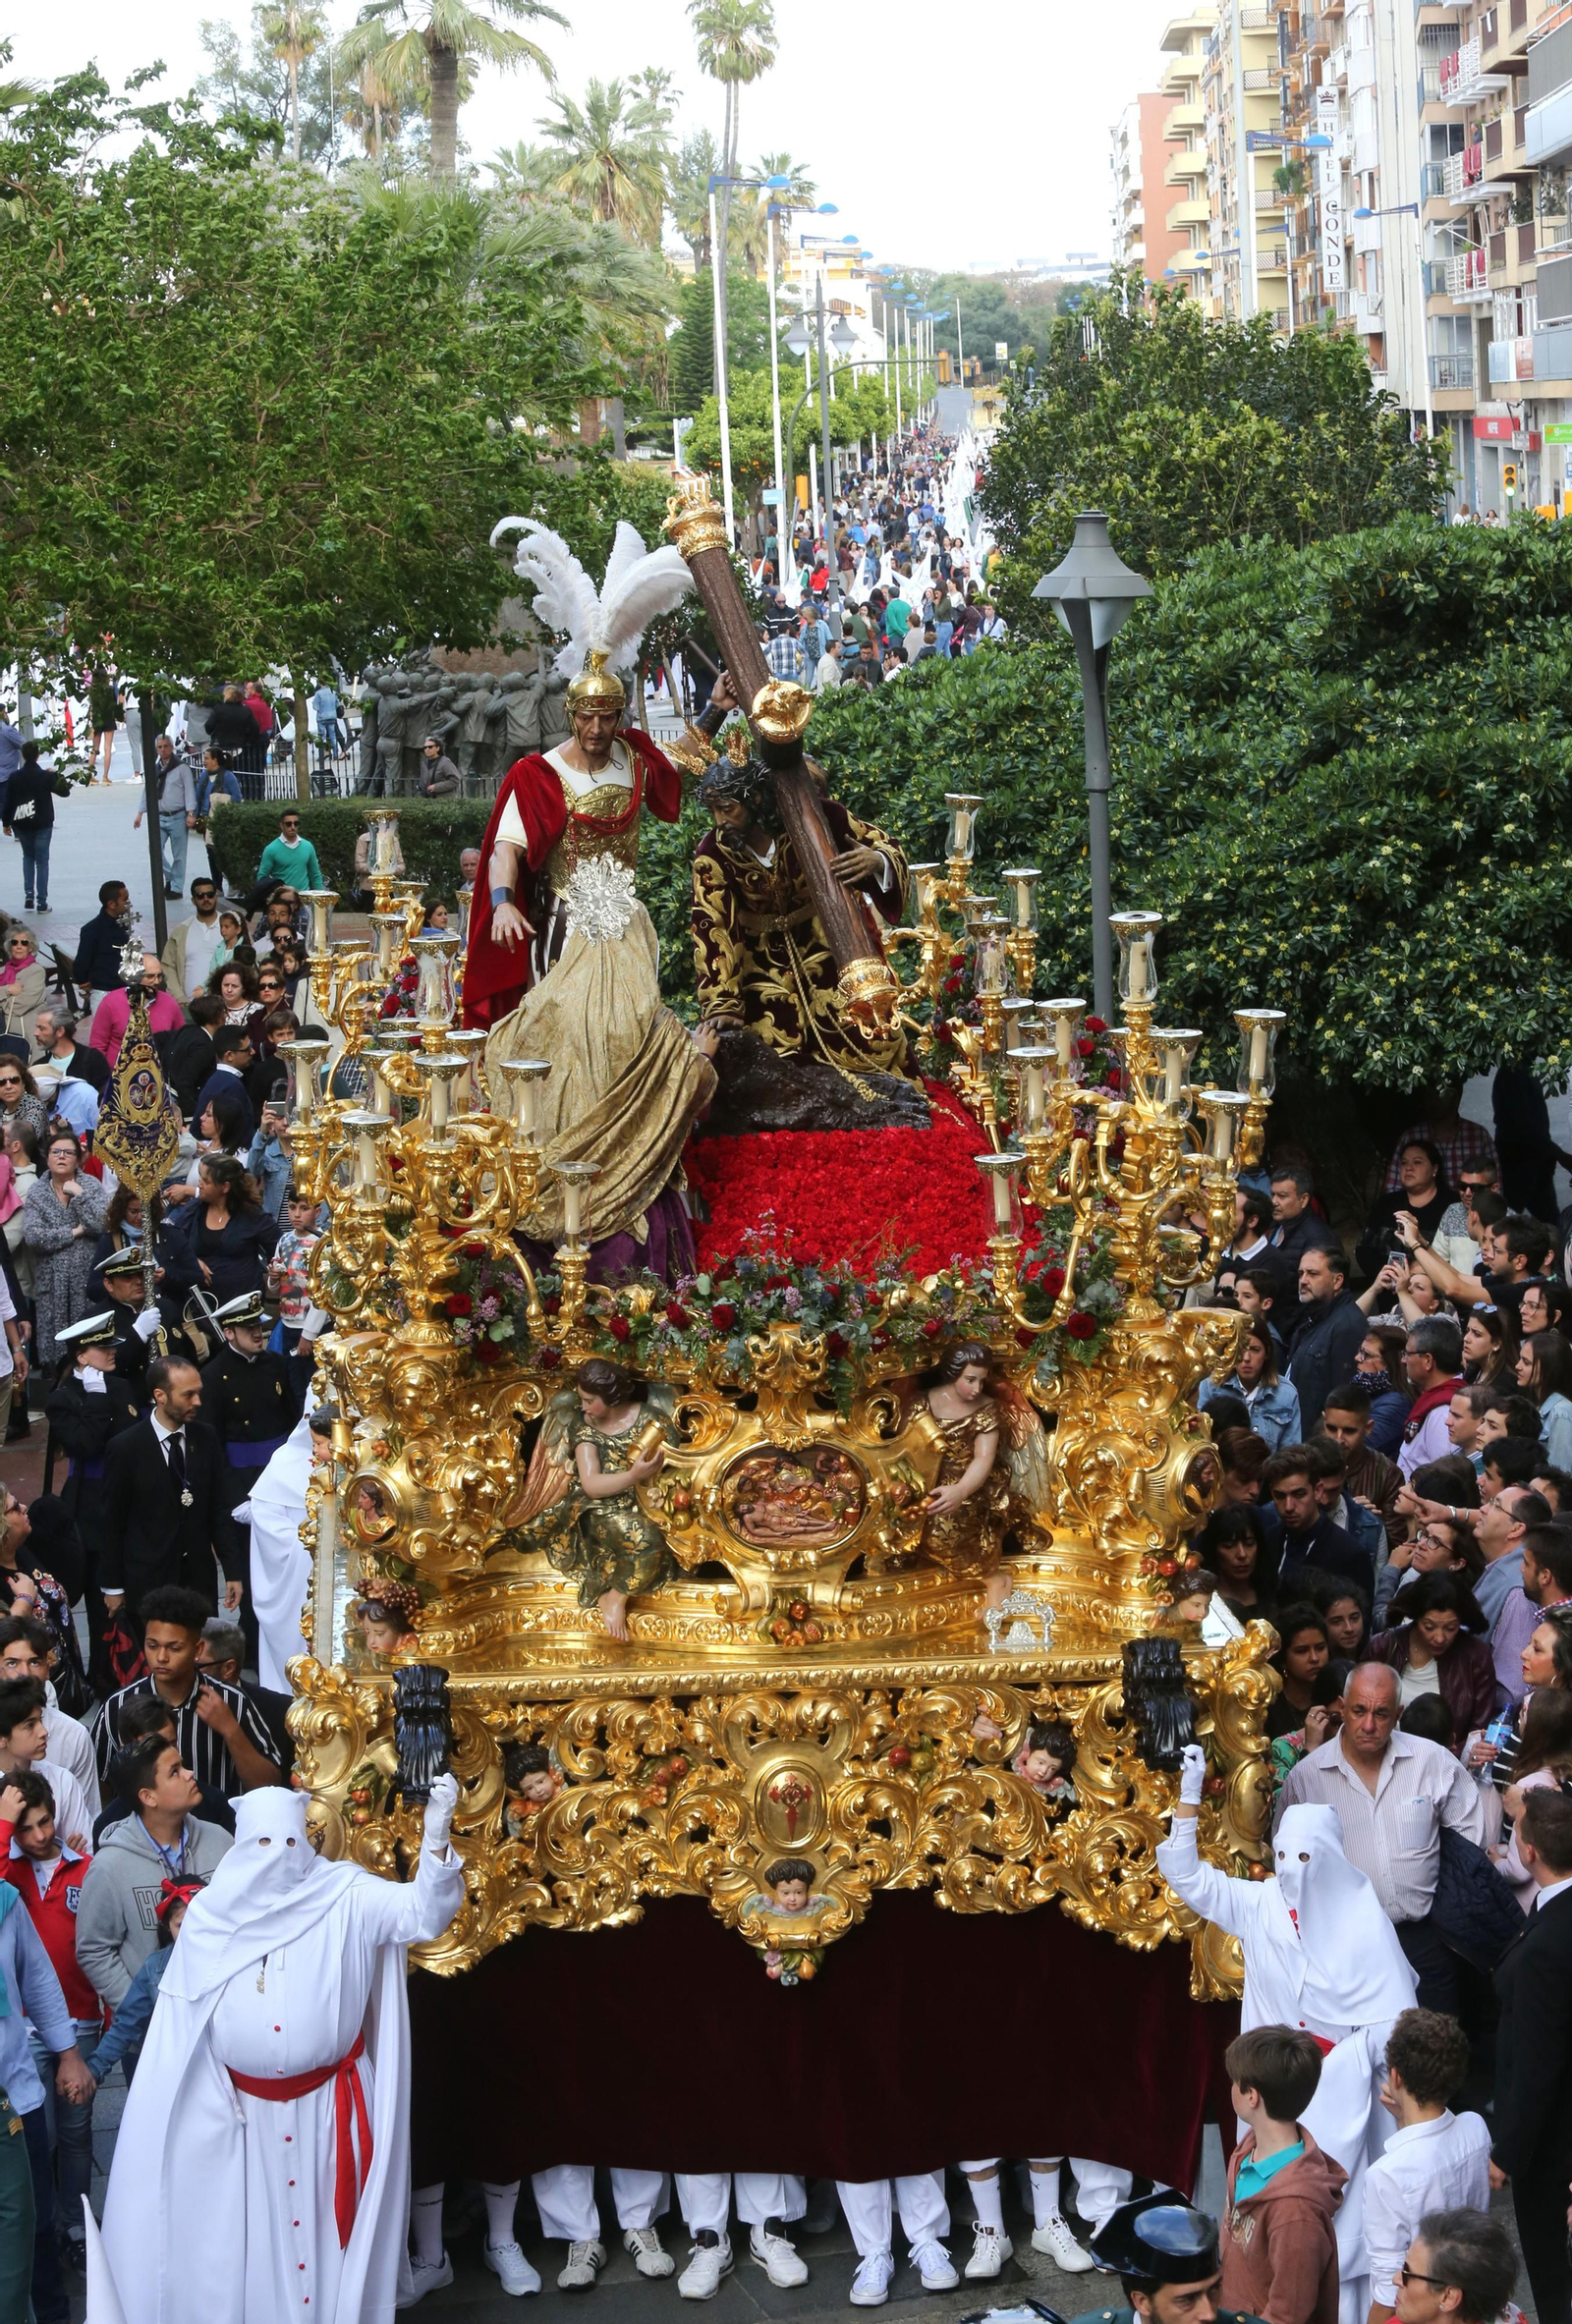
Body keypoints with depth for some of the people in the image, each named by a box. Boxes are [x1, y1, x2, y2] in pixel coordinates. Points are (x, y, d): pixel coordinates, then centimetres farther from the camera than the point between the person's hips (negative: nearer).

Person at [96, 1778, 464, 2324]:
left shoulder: (345, 1897, -6)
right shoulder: (211, 1913, 0)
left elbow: (423, 1914, -16)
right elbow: (184, 2017, 5)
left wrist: (436, 1838, -31)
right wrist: (212, 2091, 1)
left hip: (328, 2108, -2)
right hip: (242, 2111, 2)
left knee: (327, 2229, 5)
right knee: (245, 2237, 7)